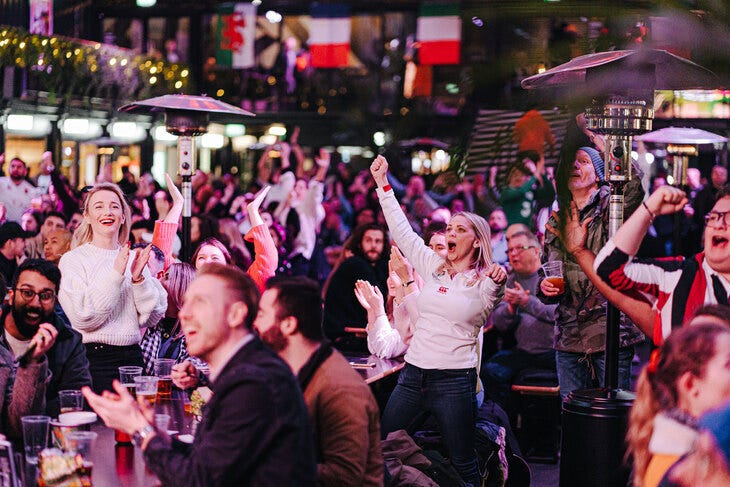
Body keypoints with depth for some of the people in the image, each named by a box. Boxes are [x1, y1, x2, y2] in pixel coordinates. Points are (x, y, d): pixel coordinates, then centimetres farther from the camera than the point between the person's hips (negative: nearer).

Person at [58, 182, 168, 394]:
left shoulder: (134, 258, 10)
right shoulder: (72, 260, -2)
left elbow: (152, 317, 4)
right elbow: (82, 317, -13)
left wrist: (139, 279, -10)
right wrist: (115, 275, -18)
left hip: (133, 355, 4)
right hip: (94, 359, -4)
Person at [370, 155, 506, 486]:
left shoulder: (484, 282, -2)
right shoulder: (433, 267, 11)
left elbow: (490, 308, -23)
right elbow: (401, 230, 13)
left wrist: (498, 283, -44)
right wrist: (383, 184, 9)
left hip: (454, 381, -5)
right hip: (412, 375, 5)